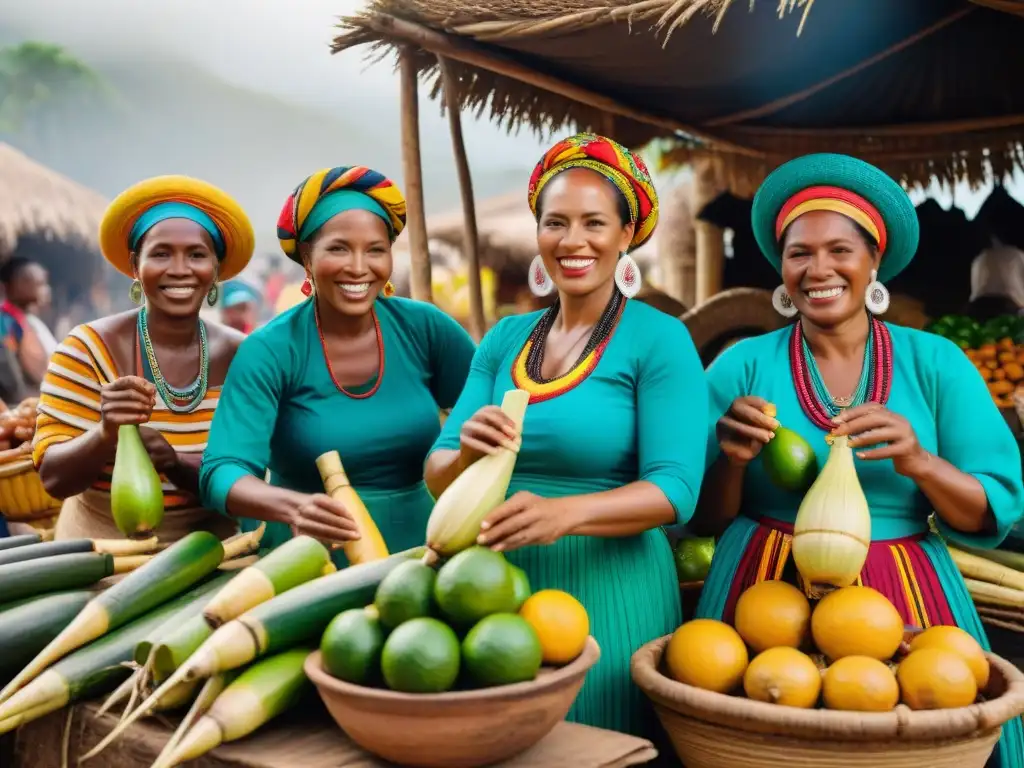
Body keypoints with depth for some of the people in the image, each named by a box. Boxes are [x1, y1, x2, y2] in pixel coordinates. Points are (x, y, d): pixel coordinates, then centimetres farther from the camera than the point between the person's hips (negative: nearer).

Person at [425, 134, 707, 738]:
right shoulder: (504, 339, 7)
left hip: (608, 592, -4)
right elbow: (437, 473, 4)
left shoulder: (660, 340, -8)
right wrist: (467, 456, -20)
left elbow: (675, 489, -17)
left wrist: (564, 513, -33)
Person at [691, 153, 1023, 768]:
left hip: (903, 602, 1)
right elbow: (703, 518, 3)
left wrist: (919, 463, -19)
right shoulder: (744, 365, 1)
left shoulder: (936, 362, 2)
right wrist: (732, 460, -17)